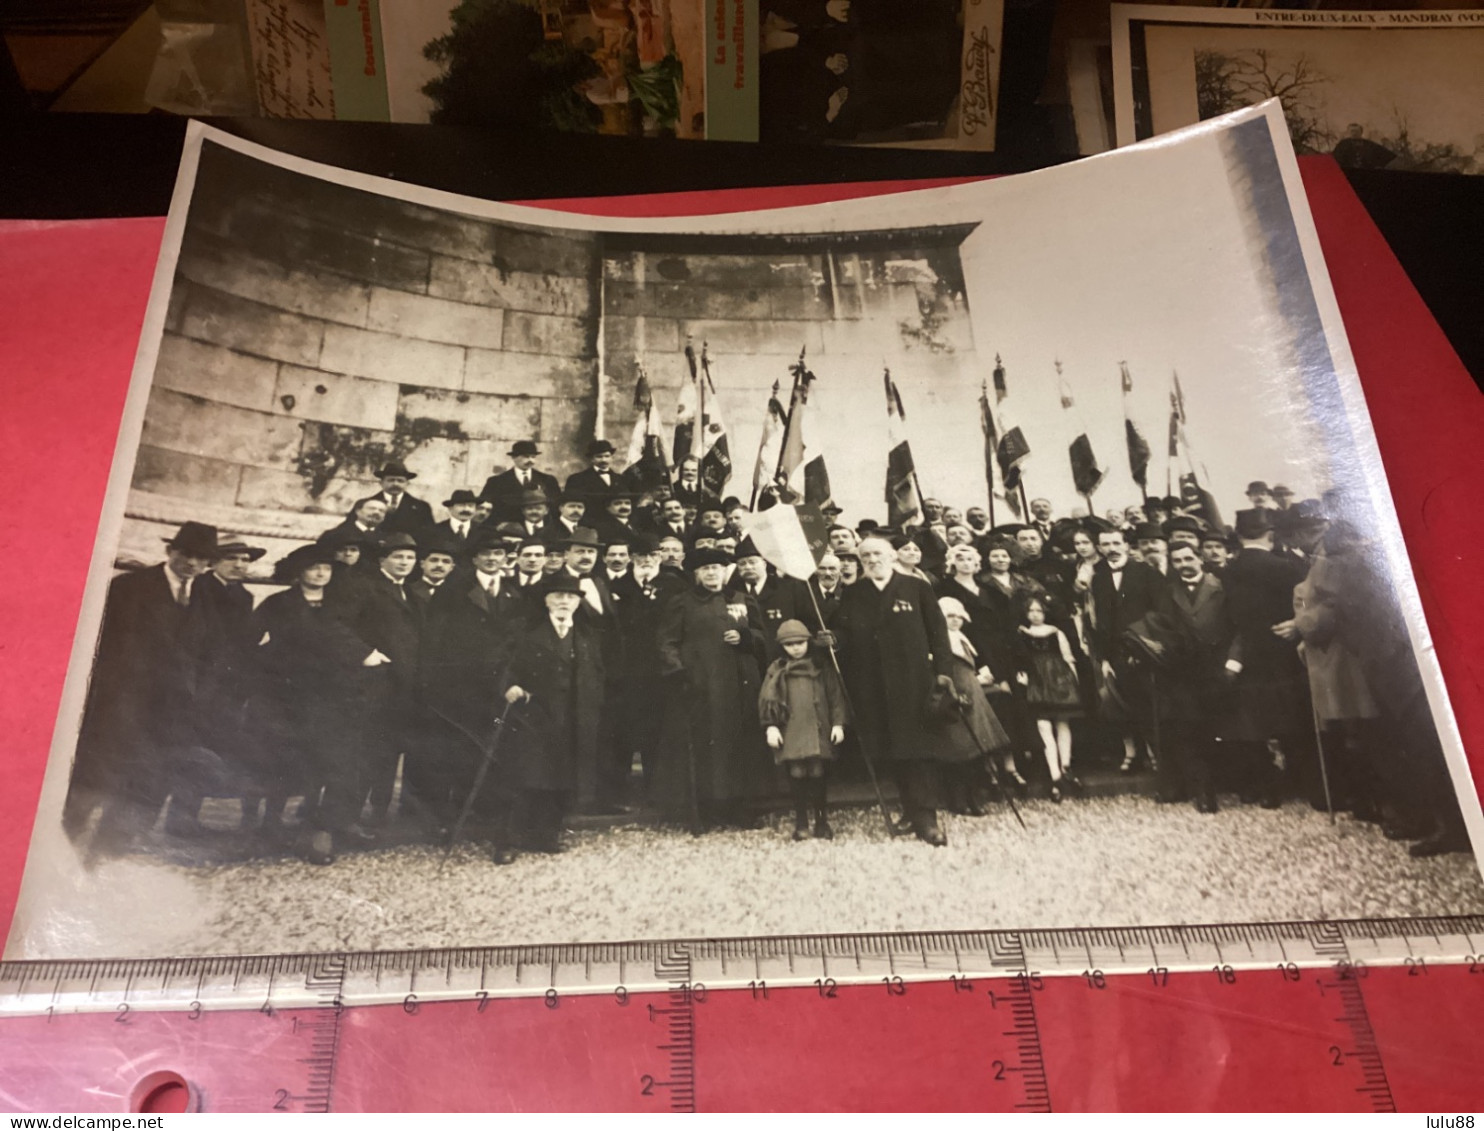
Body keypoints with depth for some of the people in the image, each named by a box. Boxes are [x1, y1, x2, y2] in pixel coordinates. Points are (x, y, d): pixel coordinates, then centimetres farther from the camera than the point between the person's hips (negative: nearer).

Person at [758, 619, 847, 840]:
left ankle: (822, 822, 15)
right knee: (797, 774, -1)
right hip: (791, 732, 0)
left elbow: (836, 695, 7)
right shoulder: (777, 670, 5)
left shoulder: (821, 667, 7)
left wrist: (838, 723, 2)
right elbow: (766, 700, 2)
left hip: (818, 730, 0)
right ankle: (801, 823, 11)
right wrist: (770, 726, -5)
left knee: (817, 774, 1)